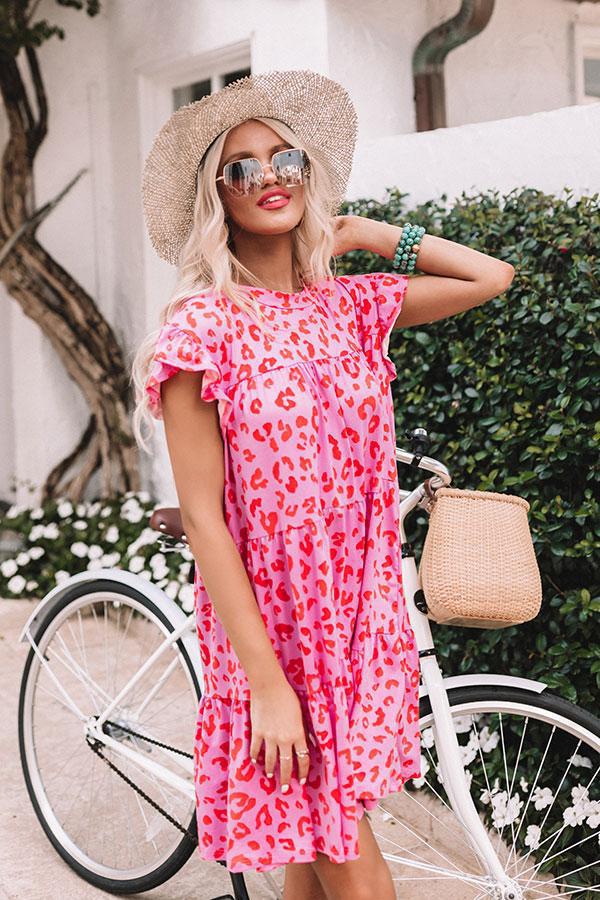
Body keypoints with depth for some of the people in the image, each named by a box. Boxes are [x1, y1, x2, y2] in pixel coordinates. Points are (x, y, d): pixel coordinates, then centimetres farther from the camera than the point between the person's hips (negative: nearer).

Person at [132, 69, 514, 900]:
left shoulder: (348, 308, 6)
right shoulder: (202, 325, -10)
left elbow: (492, 277, 10)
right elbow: (203, 519, -14)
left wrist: (365, 234, 7)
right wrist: (265, 683, -18)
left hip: (362, 623, 5)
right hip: (272, 633, -5)